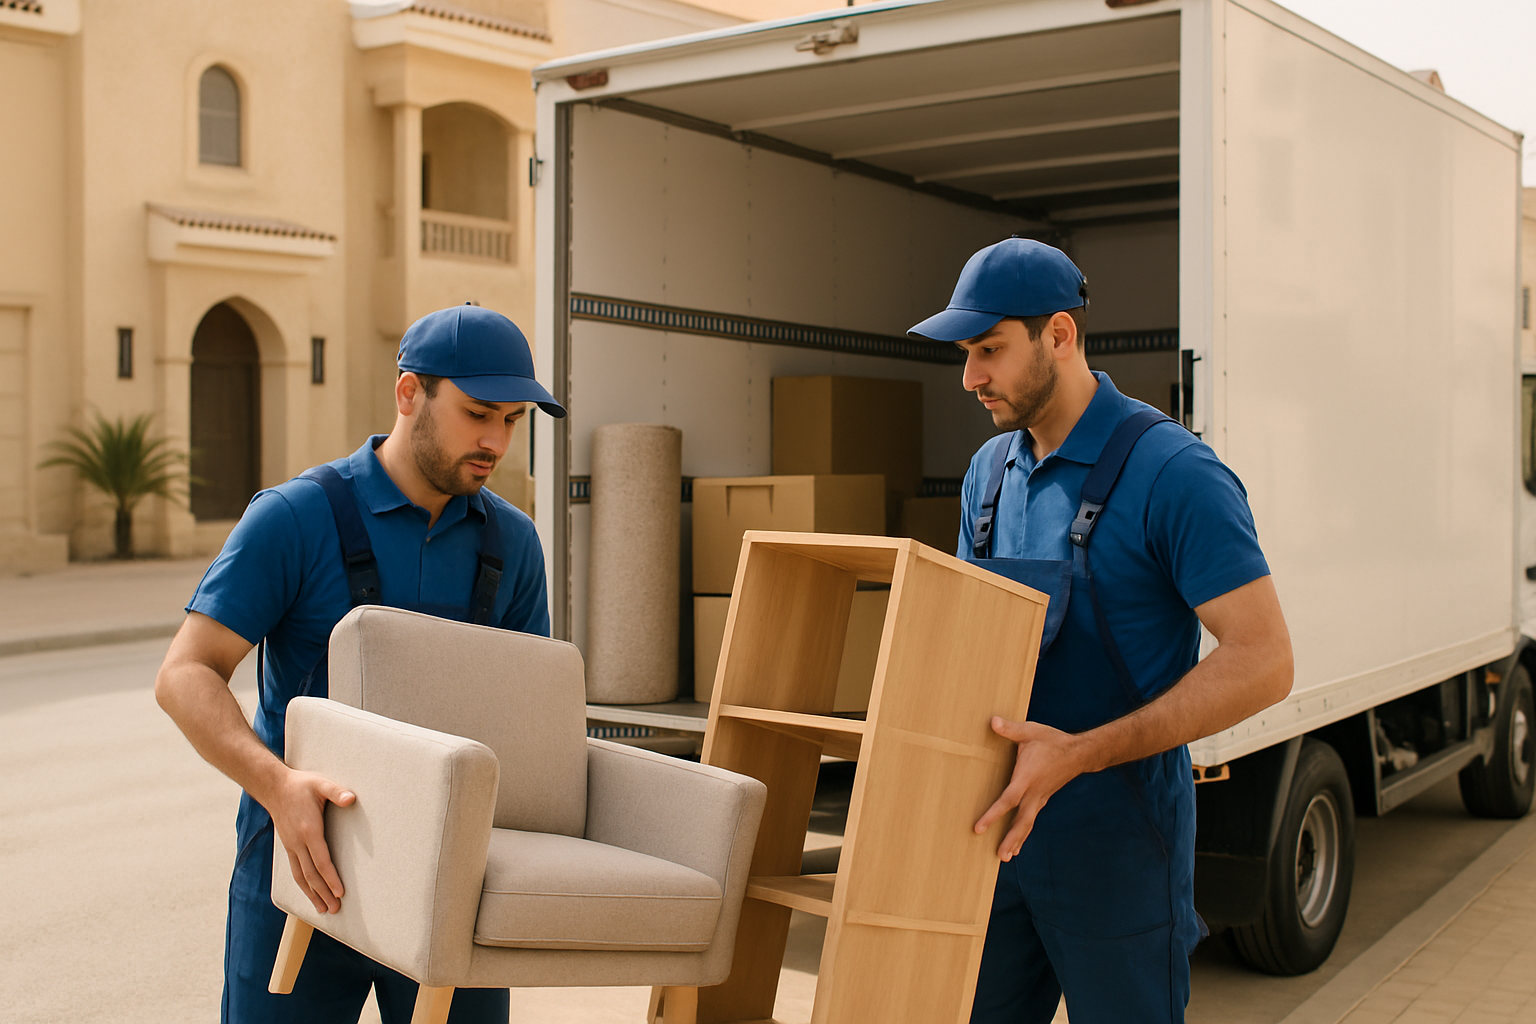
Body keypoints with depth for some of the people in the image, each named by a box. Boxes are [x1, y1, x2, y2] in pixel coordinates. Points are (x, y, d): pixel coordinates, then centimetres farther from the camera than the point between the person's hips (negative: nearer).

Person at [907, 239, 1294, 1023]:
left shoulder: (1172, 473, -16)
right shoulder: (991, 471, 7)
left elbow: (1261, 663, -21)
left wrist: (1077, 754, -26)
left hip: (1118, 841, -6)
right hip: (1003, 825, 7)